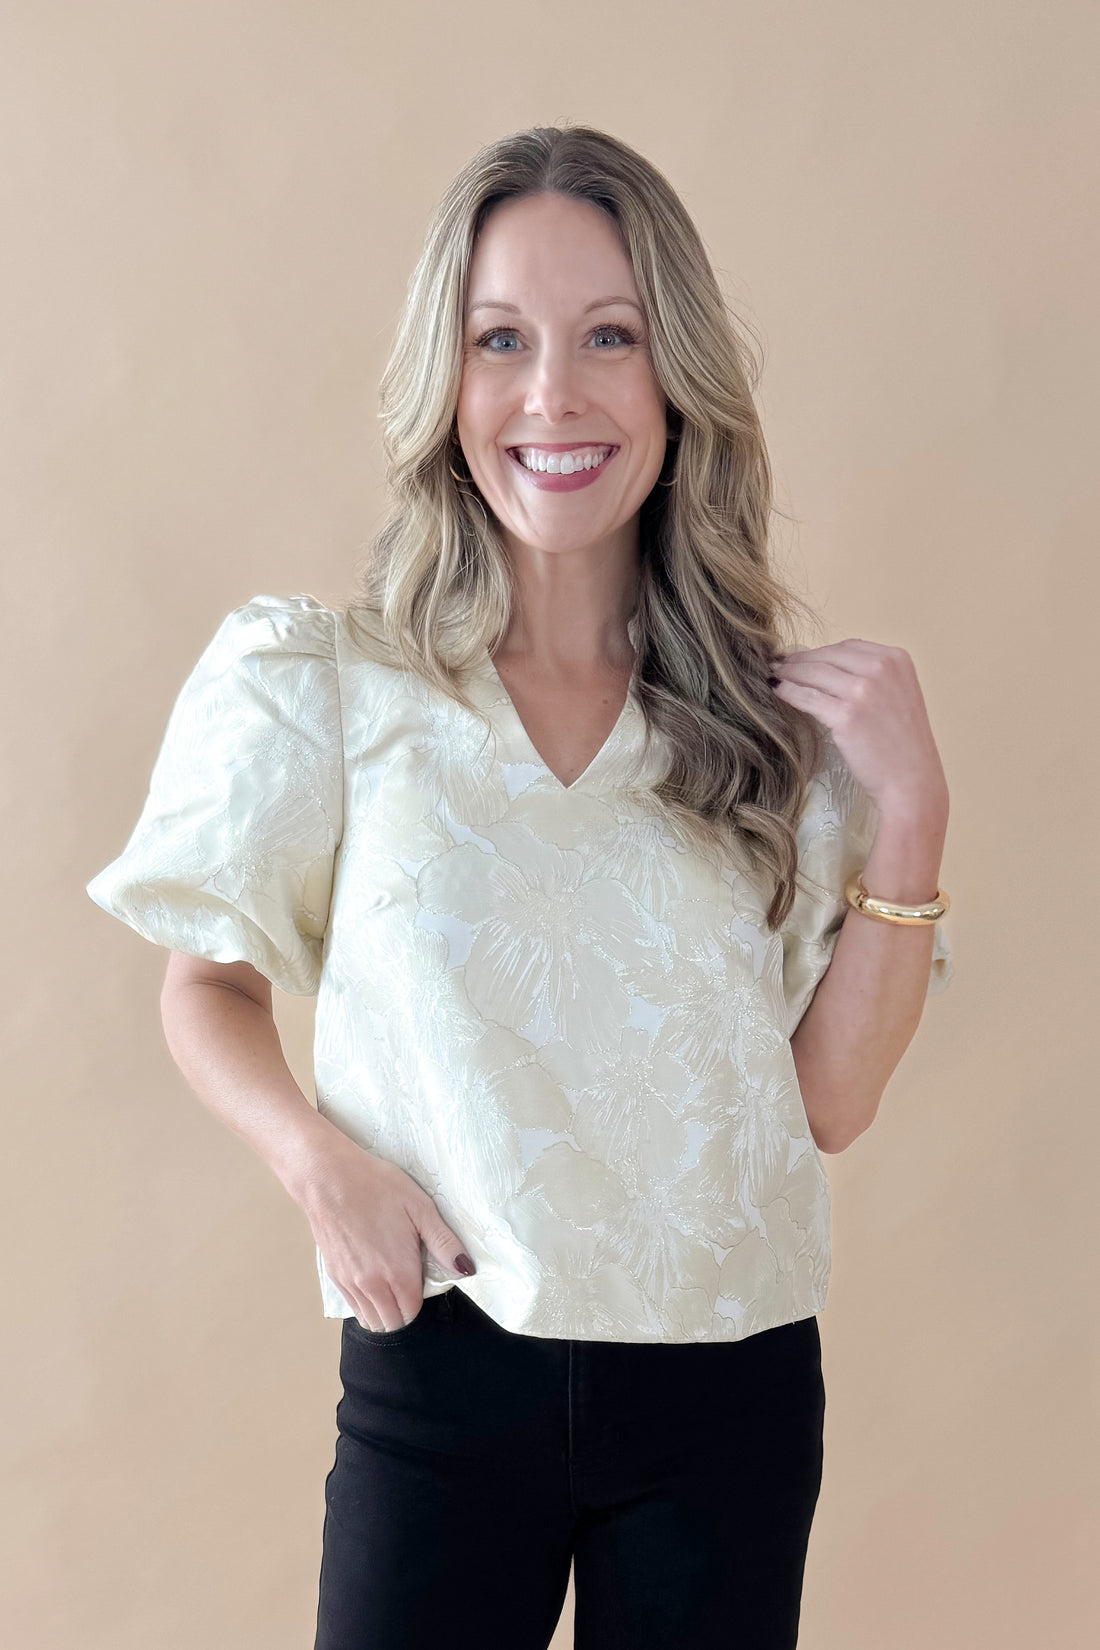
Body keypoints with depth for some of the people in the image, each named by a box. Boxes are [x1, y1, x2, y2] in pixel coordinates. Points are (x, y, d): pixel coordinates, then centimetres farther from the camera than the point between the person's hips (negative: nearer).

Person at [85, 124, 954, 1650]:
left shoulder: (772, 719, 0)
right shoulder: (323, 686, -5)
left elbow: (832, 1099, -1)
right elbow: (209, 987, 6)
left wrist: (908, 808, -11)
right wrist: (314, 1155, -13)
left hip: (731, 1385, 2)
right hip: (442, 1368, -1)